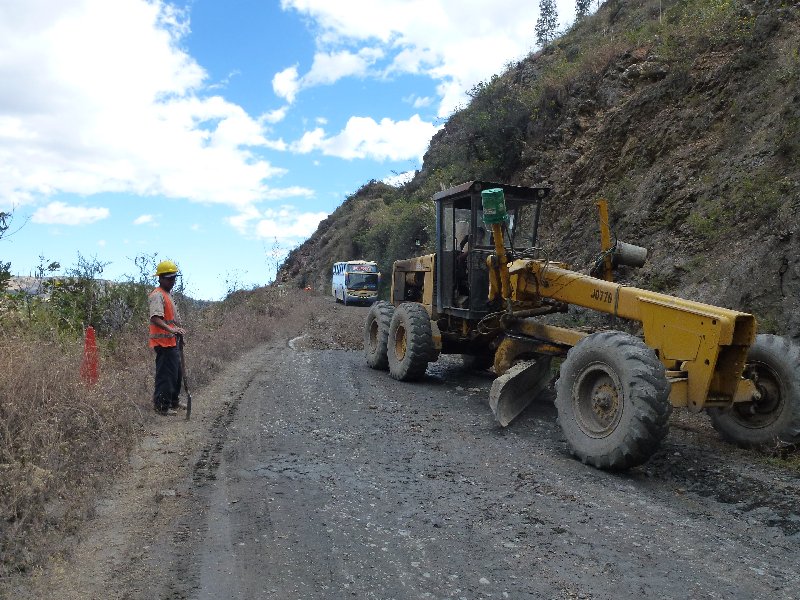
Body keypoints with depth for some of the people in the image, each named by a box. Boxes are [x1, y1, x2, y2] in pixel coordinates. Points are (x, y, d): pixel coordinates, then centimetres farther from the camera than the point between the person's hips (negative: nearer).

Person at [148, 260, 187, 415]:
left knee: (176, 372, 19)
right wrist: (170, 329, -40)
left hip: (172, 341, 11)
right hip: (164, 342, -11)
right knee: (165, 374, -5)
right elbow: (155, 318, -30)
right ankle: (161, 406, 3)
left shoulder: (167, 294, 18)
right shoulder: (158, 295, -15)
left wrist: (178, 330, 32)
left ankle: (173, 401, 32)